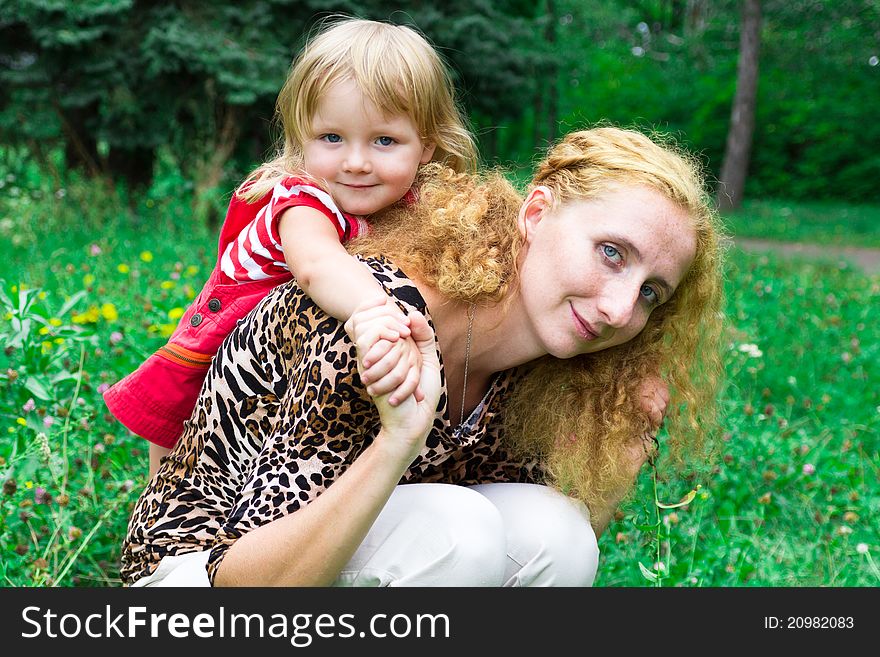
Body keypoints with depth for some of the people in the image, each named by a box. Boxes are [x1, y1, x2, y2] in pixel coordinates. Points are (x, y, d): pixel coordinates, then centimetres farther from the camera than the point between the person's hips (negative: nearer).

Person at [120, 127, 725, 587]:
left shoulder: (539, 369, -9)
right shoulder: (382, 327, -30)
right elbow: (239, 578, -31)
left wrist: (626, 442, -12)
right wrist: (396, 441, -44)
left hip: (353, 558, 7)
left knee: (557, 535, -18)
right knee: (452, 525, -31)